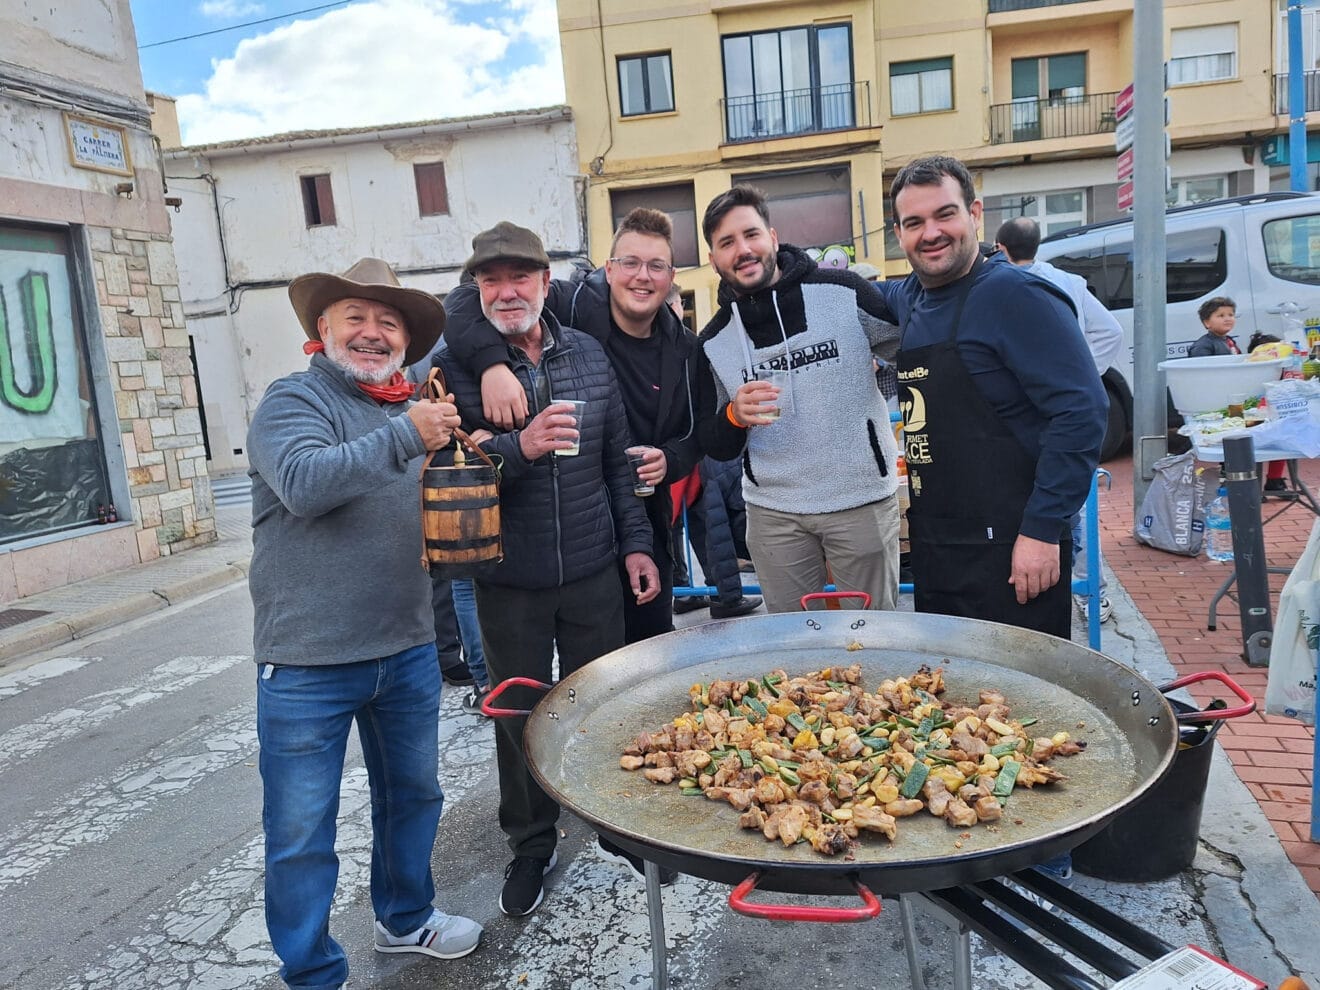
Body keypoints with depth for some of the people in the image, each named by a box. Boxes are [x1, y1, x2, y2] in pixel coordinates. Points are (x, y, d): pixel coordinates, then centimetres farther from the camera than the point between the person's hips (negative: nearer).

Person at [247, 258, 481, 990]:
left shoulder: (412, 409, 11)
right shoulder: (295, 400, -8)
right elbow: (304, 484, -27)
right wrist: (406, 437, -34)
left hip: (407, 651, 6)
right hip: (309, 662, -6)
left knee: (412, 796, 21)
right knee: (301, 832, 6)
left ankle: (406, 917, 43)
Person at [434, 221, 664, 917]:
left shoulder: (588, 353, 3)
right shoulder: (454, 366, -8)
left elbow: (618, 459, 9)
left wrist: (636, 543, 6)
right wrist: (519, 448, -28)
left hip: (593, 572, 2)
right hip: (508, 582, -2)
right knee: (519, 717, 12)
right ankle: (531, 845, 34)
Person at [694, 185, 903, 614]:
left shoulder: (844, 292, -6)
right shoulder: (714, 341, 3)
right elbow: (714, 447, 5)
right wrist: (734, 416, -16)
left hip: (863, 501, -2)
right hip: (773, 513, 2)